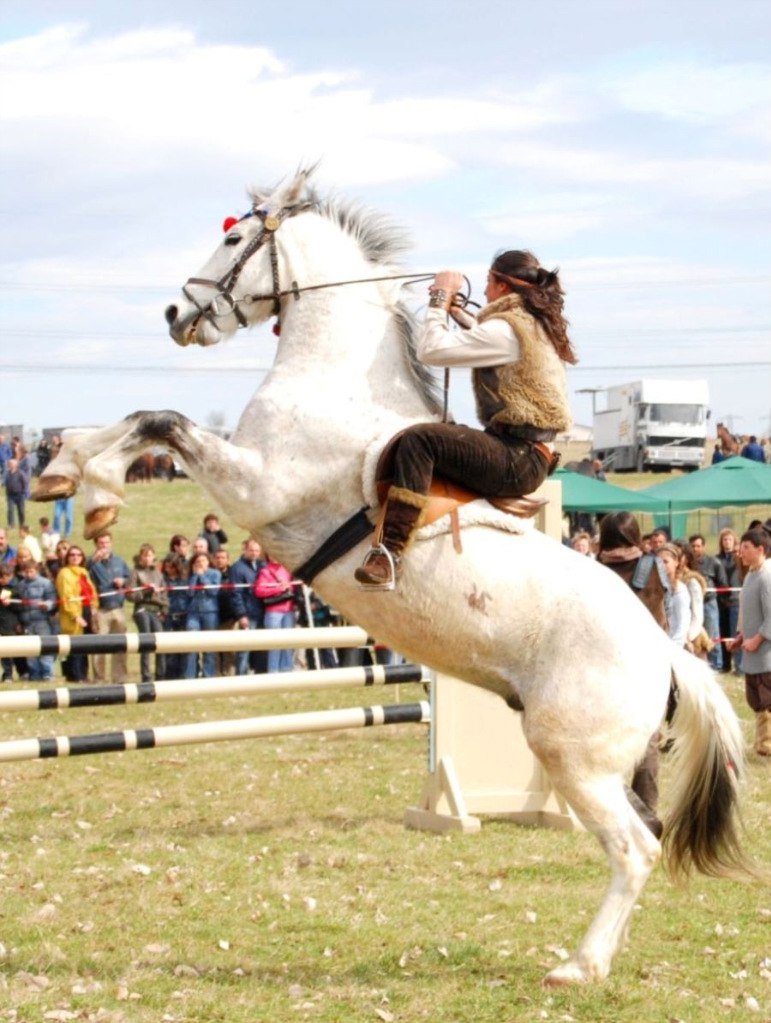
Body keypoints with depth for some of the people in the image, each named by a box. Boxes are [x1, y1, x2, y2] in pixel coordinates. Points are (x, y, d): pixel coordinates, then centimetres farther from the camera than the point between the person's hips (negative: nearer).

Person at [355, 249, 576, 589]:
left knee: (416, 440, -28)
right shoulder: (539, 327, 17)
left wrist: (440, 299, -3)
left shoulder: (506, 329, -14)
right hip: (529, 459, 11)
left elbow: (432, 350, -17)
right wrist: (454, 310, 26)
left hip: (516, 461, -11)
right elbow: (481, 344, 36)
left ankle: (390, 553, -39)